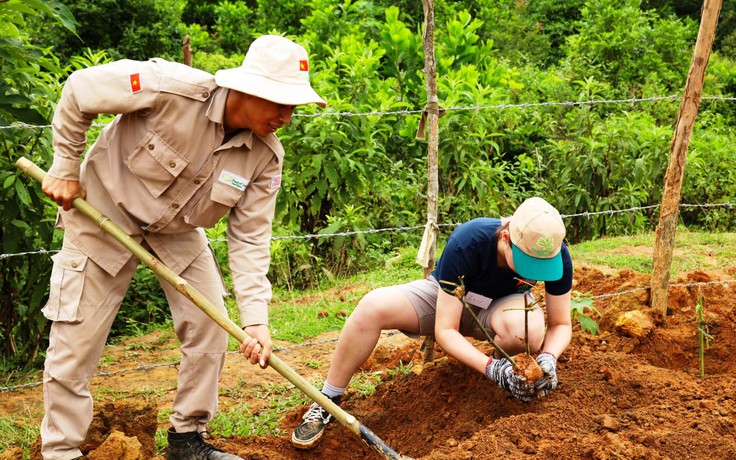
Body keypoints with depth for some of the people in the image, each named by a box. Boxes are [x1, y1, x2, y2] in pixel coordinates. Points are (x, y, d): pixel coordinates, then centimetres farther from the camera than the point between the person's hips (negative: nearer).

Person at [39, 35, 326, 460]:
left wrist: (256, 318, -26)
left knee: (211, 326, 0)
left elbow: (250, 238, -16)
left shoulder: (266, 157, -18)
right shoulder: (173, 89, -33)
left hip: (178, 230, 5)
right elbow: (80, 90, -20)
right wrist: (66, 168, -14)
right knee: (77, 339, -4)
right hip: (105, 211, -4)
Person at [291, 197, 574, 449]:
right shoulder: (466, 243, -37)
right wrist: (491, 367, -46)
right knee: (372, 306, -31)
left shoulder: (556, 253, -29)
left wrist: (549, 358, -36)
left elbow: (561, 324, -14)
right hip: (446, 297, -1)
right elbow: (445, 330, -32)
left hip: (502, 305, 2)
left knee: (529, 328, -39)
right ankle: (327, 403, -15)